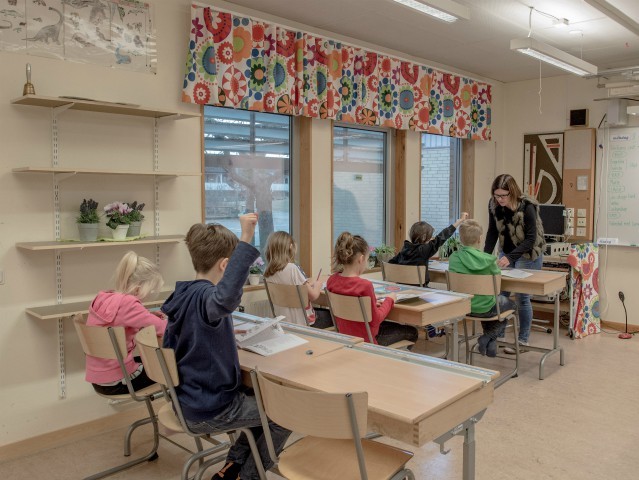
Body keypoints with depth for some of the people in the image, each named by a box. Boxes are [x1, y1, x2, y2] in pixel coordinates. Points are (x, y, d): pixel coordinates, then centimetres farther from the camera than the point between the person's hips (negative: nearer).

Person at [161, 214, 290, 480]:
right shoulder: (203, 297, -26)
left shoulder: (184, 295, 1)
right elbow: (226, 297, -52)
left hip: (191, 400, 9)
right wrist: (246, 241, -54)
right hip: (210, 409, -9)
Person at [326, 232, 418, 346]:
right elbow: (375, 320, -19)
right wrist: (389, 300, -6)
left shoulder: (331, 280, -8)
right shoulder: (365, 285, -29)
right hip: (365, 340, -7)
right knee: (411, 331, 18)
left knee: (389, 325, 32)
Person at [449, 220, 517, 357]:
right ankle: (489, 338, 12)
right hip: (485, 308, -4)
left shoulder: (454, 258, -13)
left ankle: (489, 339, 33)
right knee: (511, 304, 29)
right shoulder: (488, 260, -18)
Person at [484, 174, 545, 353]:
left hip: (528, 254, -5)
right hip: (507, 253, 5)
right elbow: (492, 232, -5)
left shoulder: (527, 207, -25)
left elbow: (531, 238, -23)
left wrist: (510, 257, -33)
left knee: (522, 297, -3)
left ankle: (523, 340, 11)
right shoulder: (494, 204, -11)